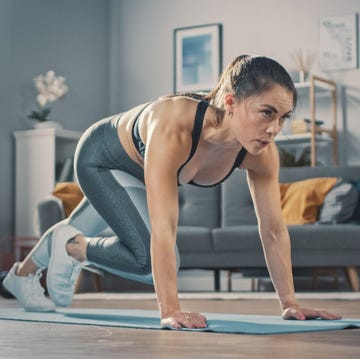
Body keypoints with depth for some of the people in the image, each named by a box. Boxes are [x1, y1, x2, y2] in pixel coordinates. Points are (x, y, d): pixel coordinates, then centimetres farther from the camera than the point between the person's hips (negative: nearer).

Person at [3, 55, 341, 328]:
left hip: (139, 172, 6)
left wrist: (289, 303, -21)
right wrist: (170, 310, -51)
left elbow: (273, 230, -21)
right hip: (100, 156, -6)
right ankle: (69, 246, 8)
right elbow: (163, 227, -49)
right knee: (149, 257, -22)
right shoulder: (174, 128, -48)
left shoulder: (261, 153, -31)